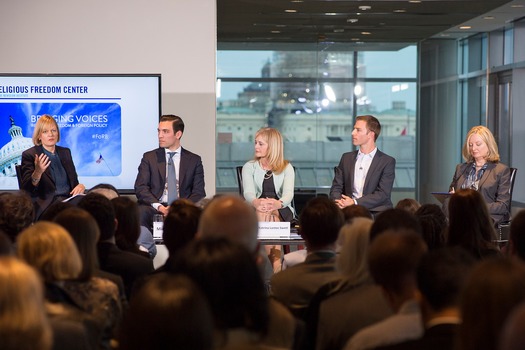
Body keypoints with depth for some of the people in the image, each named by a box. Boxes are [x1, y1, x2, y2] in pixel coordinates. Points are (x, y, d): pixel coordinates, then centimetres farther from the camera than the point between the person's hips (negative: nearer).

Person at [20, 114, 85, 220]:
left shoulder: (65, 152, 20)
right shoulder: (29, 155, 3)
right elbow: (27, 189, -6)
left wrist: (80, 186, -3)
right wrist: (38, 172, -26)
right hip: (46, 205, -5)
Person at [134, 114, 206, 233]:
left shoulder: (194, 160, 12)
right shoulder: (149, 157, 12)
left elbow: (198, 192, 5)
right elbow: (140, 187, 2)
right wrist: (159, 207, -16)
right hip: (155, 209, 0)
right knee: (142, 212, -34)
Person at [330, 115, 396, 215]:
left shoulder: (387, 162, 3)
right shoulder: (347, 158, 18)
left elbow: (383, 194, -6)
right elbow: (336, 187, 13)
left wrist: (355, 203, -18)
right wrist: (339, 203, -12)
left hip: (375, 212, -3)